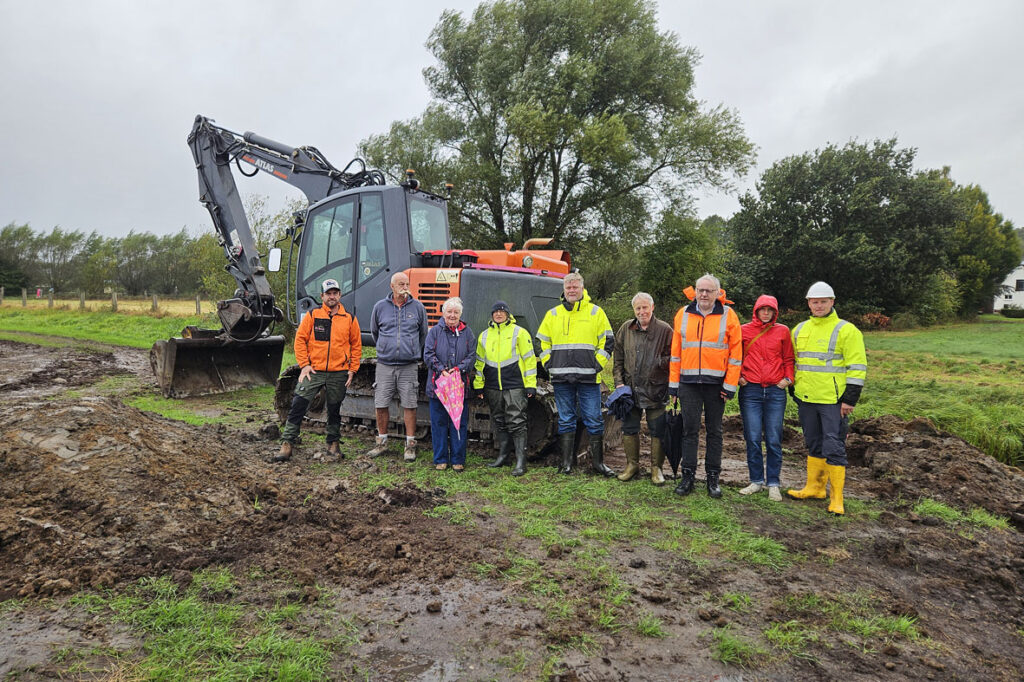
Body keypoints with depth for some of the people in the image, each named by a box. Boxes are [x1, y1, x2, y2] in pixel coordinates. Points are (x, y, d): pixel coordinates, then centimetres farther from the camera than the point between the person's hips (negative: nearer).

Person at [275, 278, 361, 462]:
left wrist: (352, 370, 4)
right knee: (298, 404, -7)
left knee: (334, 410, 11)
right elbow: (300, 339, 3)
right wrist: (304, 364, -5)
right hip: (314, 371, -1)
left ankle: (333, 444, 27)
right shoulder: (312, 315, 2)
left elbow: (356, 346, 10)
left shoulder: (349, 319, 5)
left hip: (339, 374, 1)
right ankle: (287, 444, 1)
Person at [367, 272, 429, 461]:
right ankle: (382, 442, 20)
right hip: (385, 365, 1)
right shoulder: (380, 307, 4)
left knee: (409, 405, 0)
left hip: (408, 365, -1)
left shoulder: (417, 307, 4)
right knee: (380, 405, 4)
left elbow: (423, 334, 17)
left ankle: (410, 445, 9)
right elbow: (374, 331, 20)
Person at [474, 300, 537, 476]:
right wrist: (479, 386, 14)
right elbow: (480, 362, 19)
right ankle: (503, 455, 24)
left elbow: (529, 358, -2)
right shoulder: (484, 336, 14)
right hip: (493, 387, 5)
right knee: (499, 422, 12)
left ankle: (521, 461, -4)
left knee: (516, 422, -7)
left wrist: (530, 385, -6)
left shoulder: (519, 332, 0)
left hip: (514, 386, -5)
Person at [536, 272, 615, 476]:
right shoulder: (553, 314, 11)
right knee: (565, 420, 8)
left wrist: (598, 364, -3)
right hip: (561, 377, 2)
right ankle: (566, 462, 16)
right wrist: (549, 364, 7)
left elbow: (608, 341, 6)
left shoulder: (596, 312, 5)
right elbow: (542, 341, 18)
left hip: (588, 377, -2)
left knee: (594, 421, 1)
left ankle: (597, 462, 13)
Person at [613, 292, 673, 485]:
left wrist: (662, 362, -20)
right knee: (629, 429, 11)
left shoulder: (664, 330, -3)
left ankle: (656, 467, 18)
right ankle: (632, 464, 26)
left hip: (656, 389, -3)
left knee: (658, 431, 3)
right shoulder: (626, 329, 8)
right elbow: (618, 359, 12)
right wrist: (619, 381, 4)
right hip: (630, 388, 4)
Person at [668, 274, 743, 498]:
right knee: (690, 429, 3)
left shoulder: (728, 315, 1)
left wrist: (730, 385, -6)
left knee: (714, 431, 8)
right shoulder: (683, 314, 7)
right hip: (688, 381, 1)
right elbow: (676, 351, 9)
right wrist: (673, 383, 6)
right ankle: (687, 476, 10)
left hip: (716, 383, -1)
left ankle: (713, 478, 17)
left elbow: (735, 352, 0)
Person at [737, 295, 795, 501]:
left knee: (774, 440, 1)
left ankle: (773, 484, 11)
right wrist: (738, 376, 2)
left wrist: (788, 378, 0)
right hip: (750, 390, 0)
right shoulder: (744, 330, 6)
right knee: (752, 438, 1)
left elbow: (788, 359, 14)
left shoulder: (782, 331, 8)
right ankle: (756, 481, 14)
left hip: (775, 391, 0)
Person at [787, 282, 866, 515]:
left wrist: (850, 399, -14)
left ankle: (836, 497, 6)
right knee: (814, 445, 16)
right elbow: (794, 362, 22)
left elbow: (857, 367, -9)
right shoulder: (800, 330, 11)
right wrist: (794, 390, 18)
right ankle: (815, 487, 28)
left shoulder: (846, 330, -7)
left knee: (833, 447, -3)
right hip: (806, 399, 6)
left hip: (833, 400, -6)